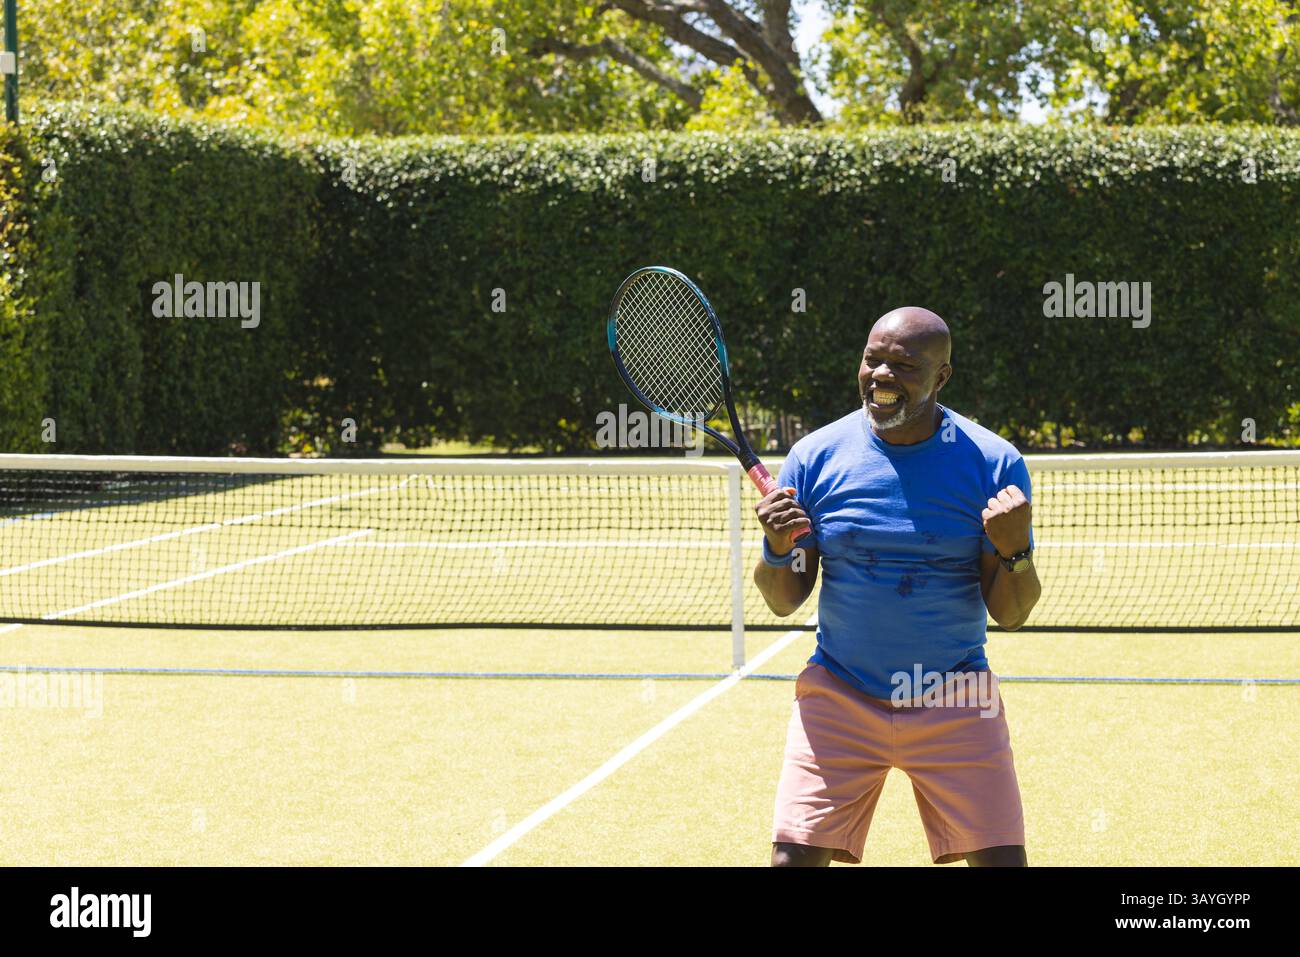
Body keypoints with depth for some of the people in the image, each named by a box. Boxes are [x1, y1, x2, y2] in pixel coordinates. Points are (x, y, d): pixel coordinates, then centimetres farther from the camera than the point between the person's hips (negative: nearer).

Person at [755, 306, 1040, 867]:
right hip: (838, 699, 1)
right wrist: (778, 549, -16)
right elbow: (784, 601, 4)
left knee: (1000, 860, -7)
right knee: (794, 859, -10)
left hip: (954, 703, 0)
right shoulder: (816, 456, -1)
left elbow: (1011, 614, -2)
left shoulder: (993, 463, -4)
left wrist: (1014, 550, -22)